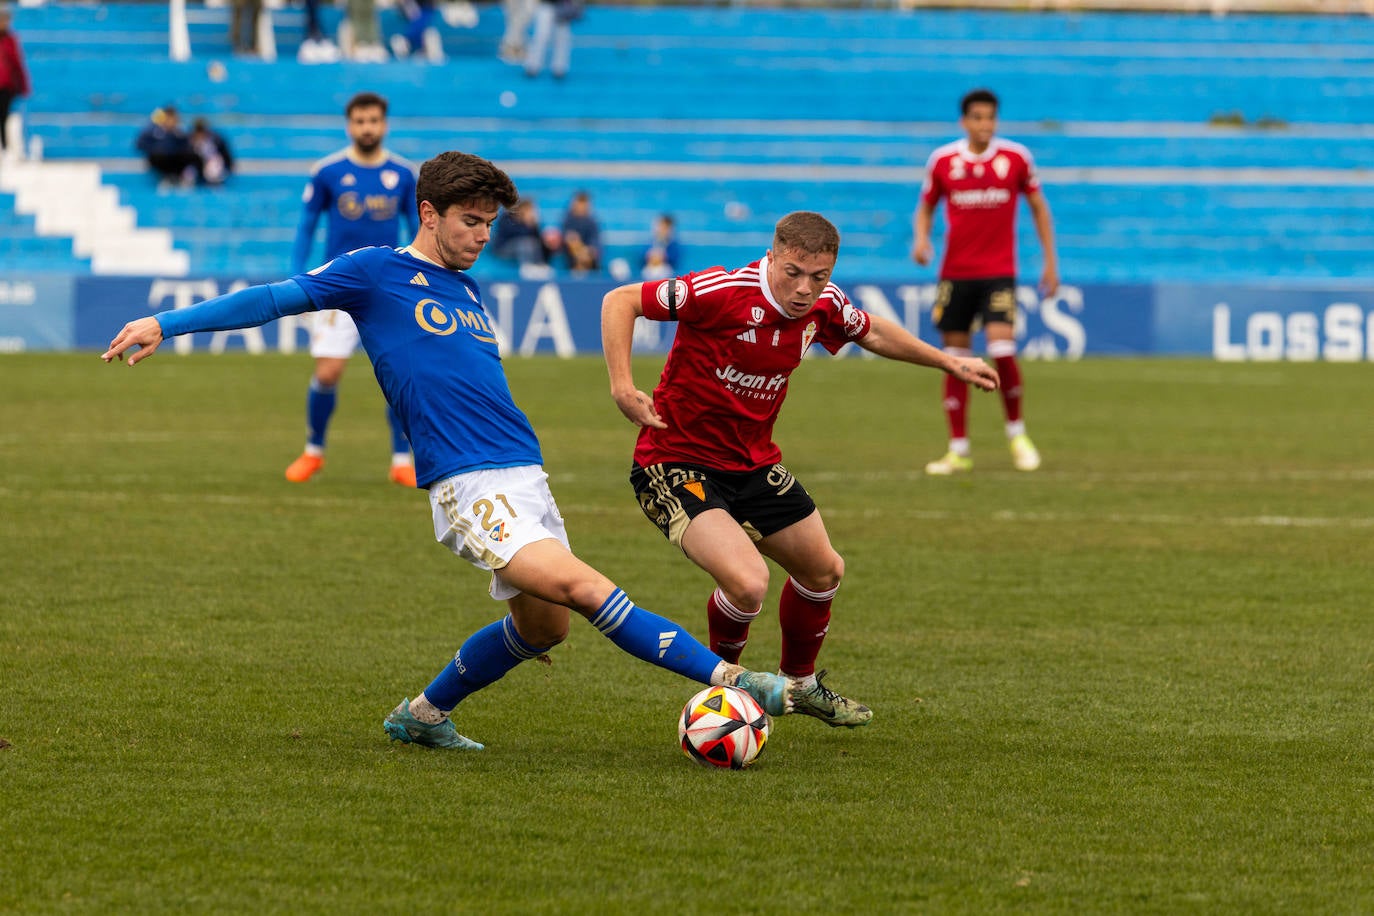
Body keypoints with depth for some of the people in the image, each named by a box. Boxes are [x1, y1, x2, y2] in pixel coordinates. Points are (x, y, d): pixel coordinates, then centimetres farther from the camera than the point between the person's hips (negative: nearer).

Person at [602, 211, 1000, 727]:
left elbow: (872, 333, 19)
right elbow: (620, 301, -20)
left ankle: (799, 684, 47)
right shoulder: (725, 292, -27)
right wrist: (622, 387, -29)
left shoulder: (822, 306, -5)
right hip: (677, 466, -8)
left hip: (753, 465, 8)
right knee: (748, 582, -26)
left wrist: (949, 362, 20)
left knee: (823, 571, 19)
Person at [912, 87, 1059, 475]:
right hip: (955, 272, 2)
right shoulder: (942, 160, 1)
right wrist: (921, 239, -8)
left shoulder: (1016, 157, -1)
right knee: (955, 358, 2)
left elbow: (1038, 206, 10)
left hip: (999, 271, -2)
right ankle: (958, 449, 11)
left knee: (1001, 349, -17)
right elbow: (926, 207, 13)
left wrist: (1050, 261, 8)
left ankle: (1017, 435, 4)